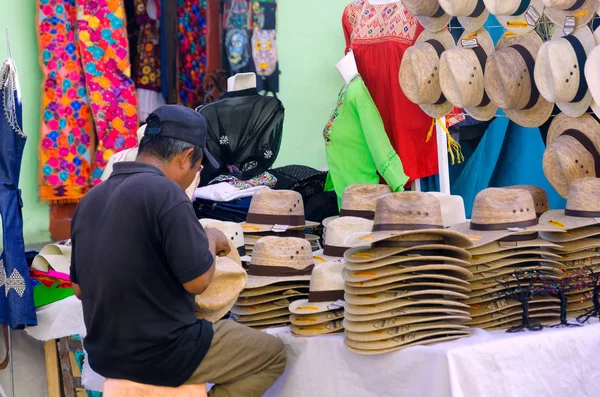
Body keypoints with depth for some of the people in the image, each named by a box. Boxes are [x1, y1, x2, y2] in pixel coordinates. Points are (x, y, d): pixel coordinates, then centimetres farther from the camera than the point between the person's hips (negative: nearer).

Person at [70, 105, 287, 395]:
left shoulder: (91, 199, 4)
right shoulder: (164, 192, -20)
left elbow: (79, 289, 13)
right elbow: (197, 280, -18)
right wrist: (211, 240, 2)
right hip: (160, 355, -8)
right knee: (271, 353, 11)